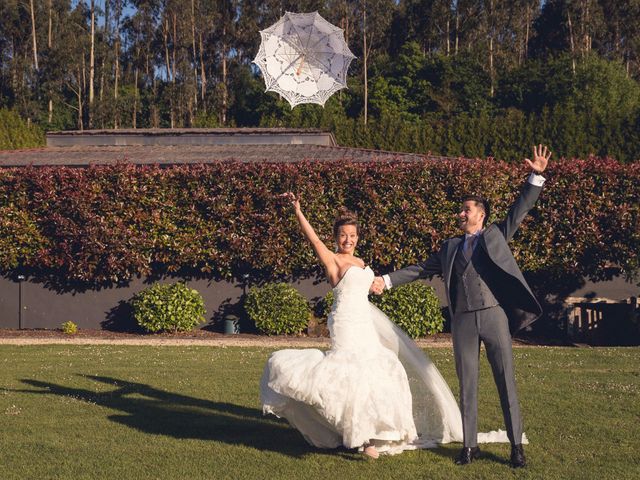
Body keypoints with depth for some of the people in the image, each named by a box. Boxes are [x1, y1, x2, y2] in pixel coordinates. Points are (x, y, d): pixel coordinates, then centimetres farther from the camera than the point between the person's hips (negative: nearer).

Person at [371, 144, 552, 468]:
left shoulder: (496, 235, 12)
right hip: (463, 320, 3)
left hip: (494, 316, -3)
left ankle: (516, 445, 5)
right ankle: (470, 445, 12)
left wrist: (536, 178, -8)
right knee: (467, 384, 5)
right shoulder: (451, 246, 19)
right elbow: (422, 269, 22)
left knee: (506, 381, -1)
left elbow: (520, 209, 4)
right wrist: (388, 280, 16)